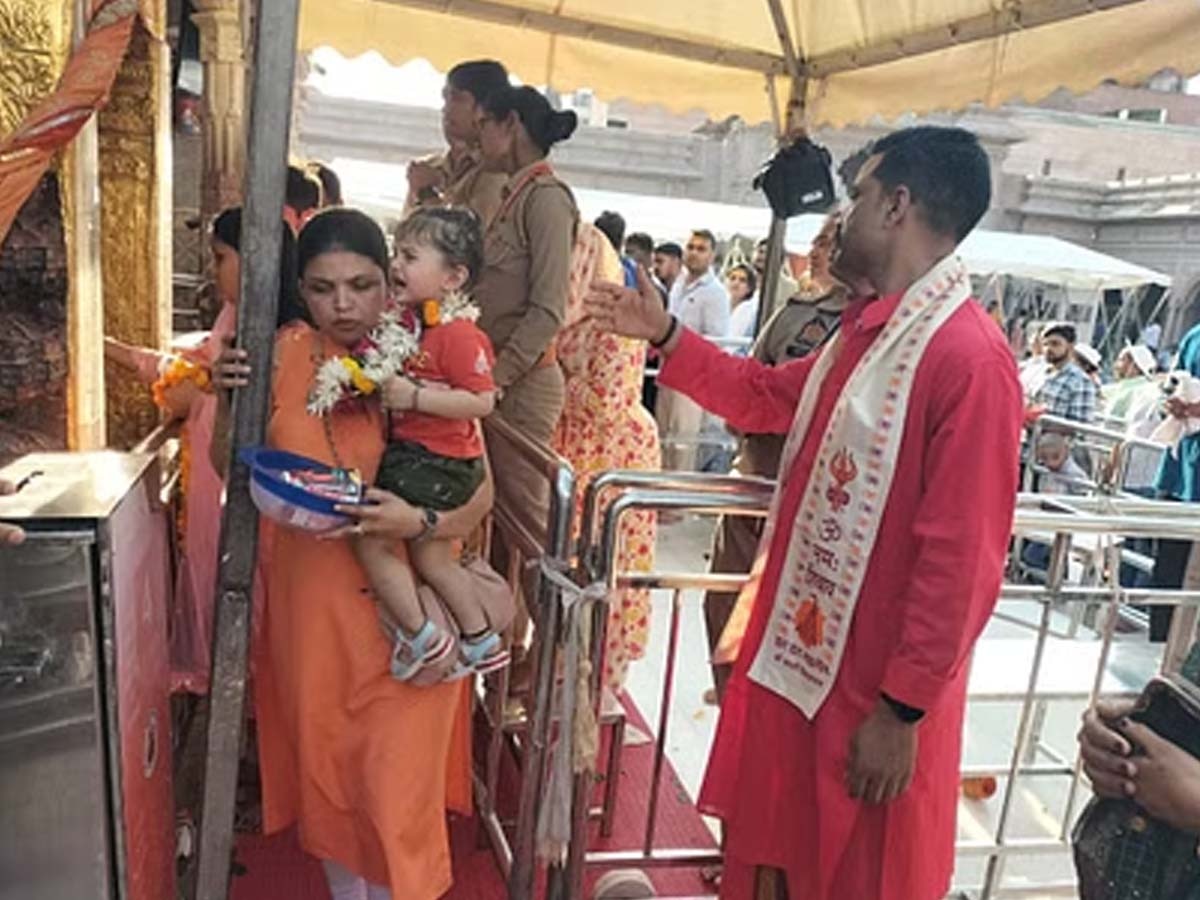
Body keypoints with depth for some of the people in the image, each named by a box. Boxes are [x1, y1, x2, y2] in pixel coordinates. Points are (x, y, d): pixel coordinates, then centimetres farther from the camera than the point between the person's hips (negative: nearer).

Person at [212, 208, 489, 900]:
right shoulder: (284, 356, -3)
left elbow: (482, 489, -11)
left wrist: (417, 524, -28)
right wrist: (230, 403, -11)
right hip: (309, 601, 3)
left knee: (396, 779, 6)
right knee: (324, 762, 19)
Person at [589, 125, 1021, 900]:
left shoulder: (968, 357, -24)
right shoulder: (866, 330, 6)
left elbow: (962, 563, -24)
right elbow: (767, 397, 22)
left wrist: (902, 712, -18)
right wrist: (666, 335, 16)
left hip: (872, 689, -8)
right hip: (799, 653, 8)